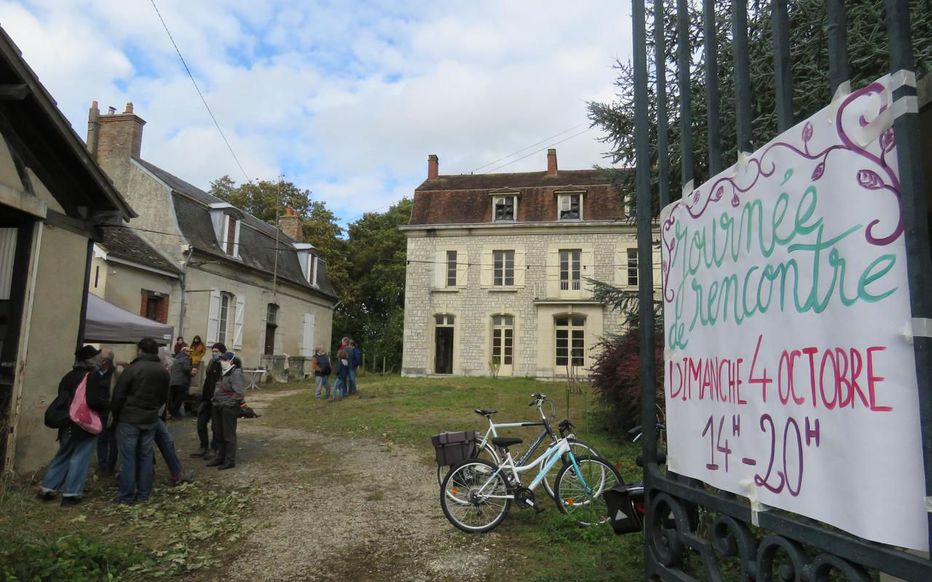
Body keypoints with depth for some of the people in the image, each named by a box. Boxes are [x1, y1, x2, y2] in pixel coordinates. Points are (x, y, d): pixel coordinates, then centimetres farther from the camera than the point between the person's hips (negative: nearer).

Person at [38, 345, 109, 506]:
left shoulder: (68, 377, 9)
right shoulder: (93, 376, -14)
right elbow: (96, 402, -21)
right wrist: (103, 405, -1)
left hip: (68, 424, 7)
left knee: (63, 456, 19)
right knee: (79, 458, 0)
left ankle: (46, 488, 22)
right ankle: (71, 494, 2)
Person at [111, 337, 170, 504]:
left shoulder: (133, 369, -13)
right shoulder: (164, 372, 5)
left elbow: (118, 395, -9)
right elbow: (164, 397, 11)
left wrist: (115, 415, 4)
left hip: (129, 419, -5)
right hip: (151, 420, 5)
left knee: (128, 457, 2)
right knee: (146, 455, 12)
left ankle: (126, 495, 8)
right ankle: (144, 493, 16)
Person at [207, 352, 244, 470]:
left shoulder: (235, 373, -16)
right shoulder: (223, 373, 12)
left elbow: (240, 393, -22)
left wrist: (229, 403, -16)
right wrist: (215, 400, 13)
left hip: (229, 408, -9)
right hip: (218, 407, 9)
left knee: (229, 435, 0)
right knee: (219, 434, 17)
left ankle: (230, 461, 9)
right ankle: (220, 457, 30)